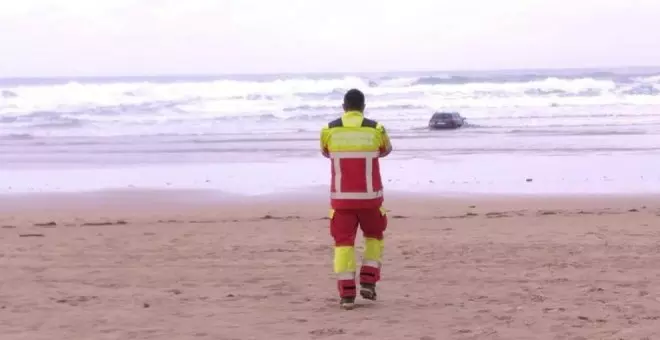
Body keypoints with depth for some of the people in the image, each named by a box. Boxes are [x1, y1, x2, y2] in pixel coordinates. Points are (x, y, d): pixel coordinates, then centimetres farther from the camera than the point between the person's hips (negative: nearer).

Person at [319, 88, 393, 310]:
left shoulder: (329, 130, -3)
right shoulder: (376, 129, -3)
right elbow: (386, 150, 19)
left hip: (341, 197, 0)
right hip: (369, 196, 0)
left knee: (343, 242, 5)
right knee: (373, 236, 21)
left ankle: (347, 294, -2)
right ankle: (368, 282, 10)